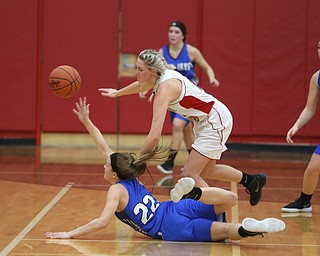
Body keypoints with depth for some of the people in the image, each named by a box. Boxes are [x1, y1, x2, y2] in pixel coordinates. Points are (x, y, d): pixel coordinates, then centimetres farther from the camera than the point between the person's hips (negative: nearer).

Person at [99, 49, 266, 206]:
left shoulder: (165, 88, -29)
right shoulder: (160, 77, -3)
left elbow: (155, 136, -37)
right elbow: (142, 85, 26)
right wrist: (117, 93, 41)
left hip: (216, 120, -10)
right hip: (205, 121, 10)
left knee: (189, 174, -12)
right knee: (207, 170, 23)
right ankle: (252, 180, 41)